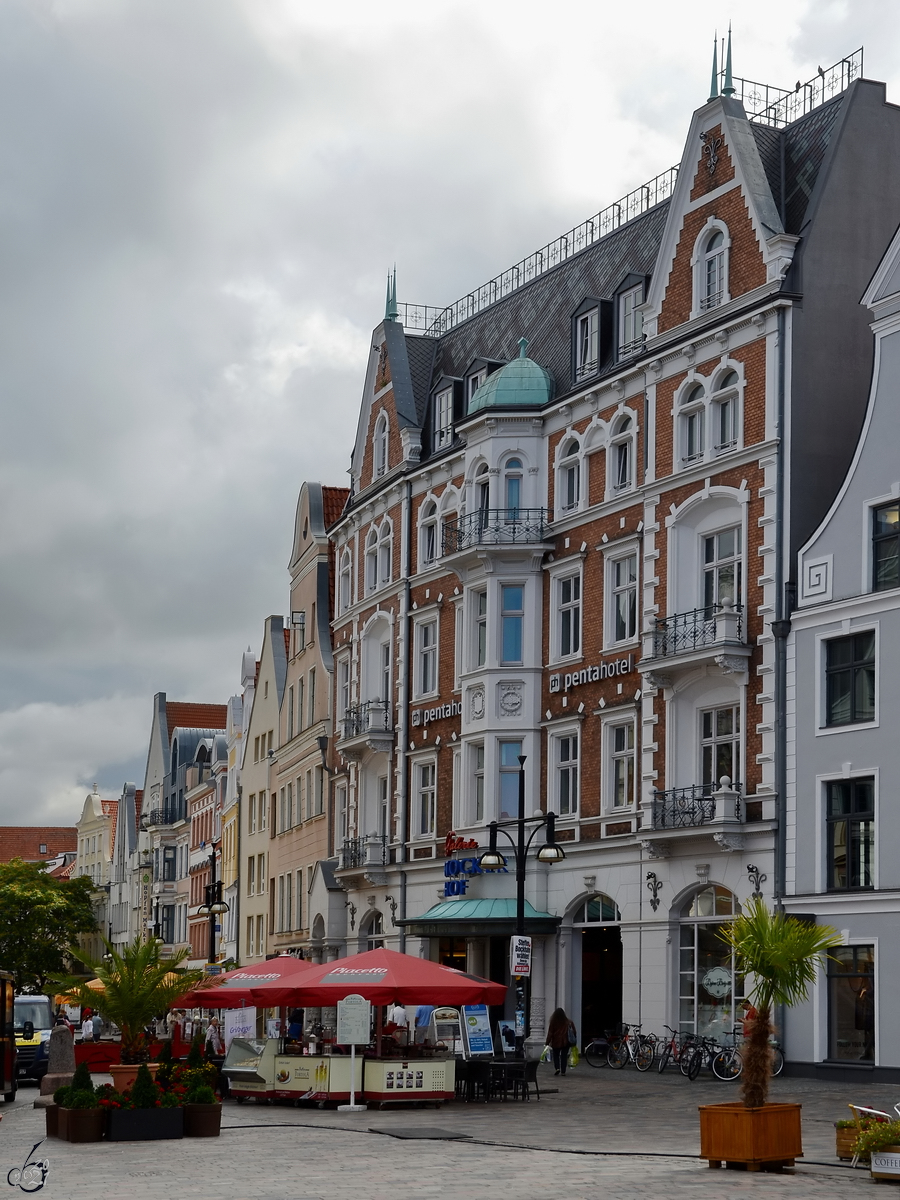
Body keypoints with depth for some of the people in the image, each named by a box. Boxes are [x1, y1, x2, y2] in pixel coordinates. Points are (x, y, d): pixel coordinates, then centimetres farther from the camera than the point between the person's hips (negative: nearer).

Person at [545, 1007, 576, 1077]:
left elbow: (550, 1033, -6)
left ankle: (557, 1068, -7)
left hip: (556, 1042, -1)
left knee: (556, 1055, 13)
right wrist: (574, 1041, 11)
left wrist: (548, 1042, -1)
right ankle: (563, 1071, 5)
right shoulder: (569, 1022, -3)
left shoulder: (553, 1022, -8)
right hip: (565, 1042, 1)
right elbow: (574, 1032, 2)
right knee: (564, 1056, 8)